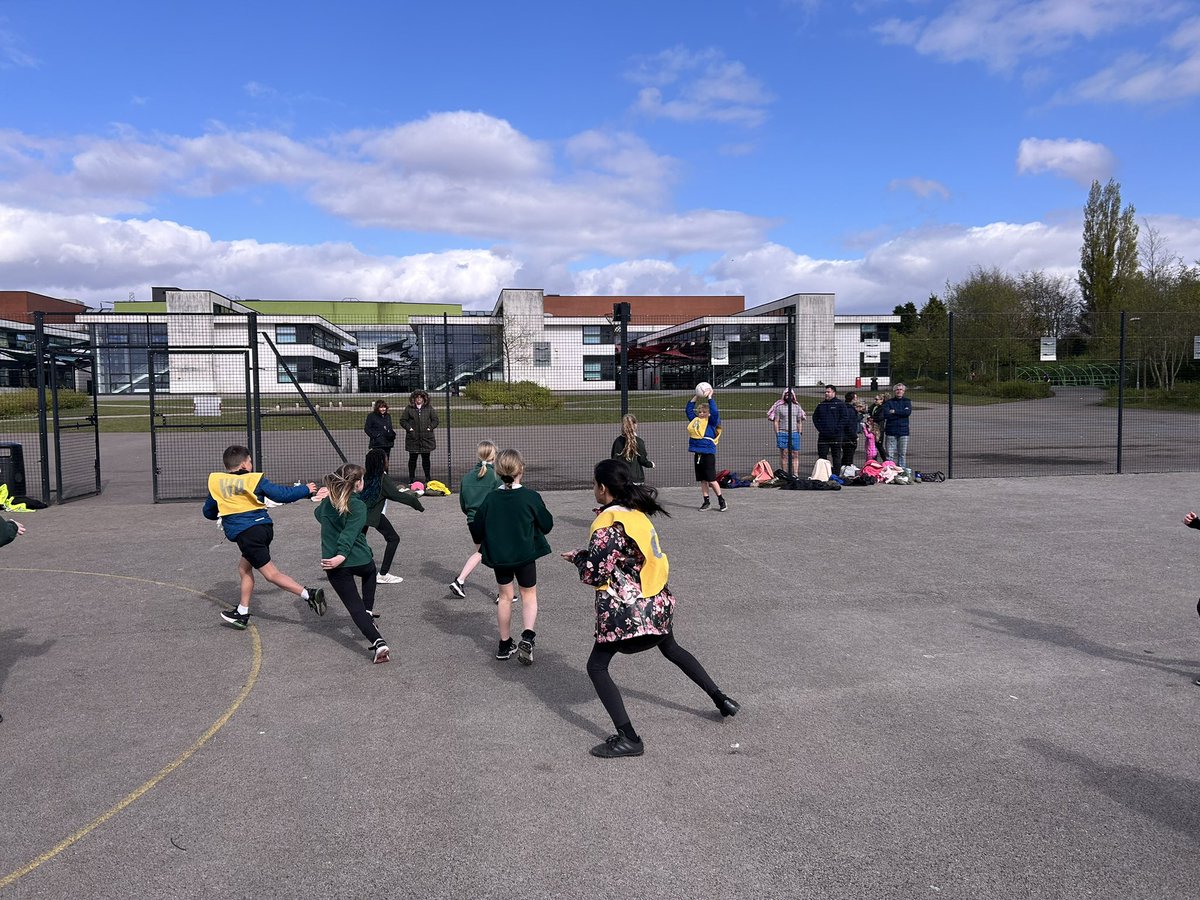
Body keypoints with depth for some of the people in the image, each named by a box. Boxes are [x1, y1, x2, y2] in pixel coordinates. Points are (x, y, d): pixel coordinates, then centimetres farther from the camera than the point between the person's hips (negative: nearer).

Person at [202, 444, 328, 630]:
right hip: (264, 527, 4)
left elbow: (208, 512, 17)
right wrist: (307, 490, 17)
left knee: (271, 573, -5)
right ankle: (242, 614, 25)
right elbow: (283, 495, 3)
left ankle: (309, 595, -20)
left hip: (245, 534, -3)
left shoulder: (216, 482, 5)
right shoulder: (255, 479, 3)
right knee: (244, 567, 21)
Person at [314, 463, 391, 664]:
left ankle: (379, 643, -14)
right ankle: (368, 611, 29)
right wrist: (342, 555, -32)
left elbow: (318, 513, 29)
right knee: (370, 571, 36)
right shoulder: (358, 506, -11)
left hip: (336, 567, 3)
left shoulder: (327, 502, 6)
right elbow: (350, 533, -24)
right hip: (360, 560, -3)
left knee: (355, 606, 2)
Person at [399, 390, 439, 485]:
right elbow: (403, 420, 6)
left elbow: (435, 420, 10)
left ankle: (427, 477, 16)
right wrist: (409, 428, -7)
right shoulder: (409, 409, 4)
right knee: (412, 458, 5)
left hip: (426, 438, 1)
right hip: (413, 438, -1)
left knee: (426, 458, 6)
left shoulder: (429, 408, 7)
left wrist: (430, 427, -4)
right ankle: (411, 477, 16)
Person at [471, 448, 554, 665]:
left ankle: (505, 644, 23)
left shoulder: (490, 499, -6)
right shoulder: (531, 497, -14)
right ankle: (527, 637, -8)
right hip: (526, 554, -3)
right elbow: (547, 525, -4)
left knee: (505, 597, 16)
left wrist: (482, 545, 22)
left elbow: (477, 528, 2)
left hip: (498, 556, 3)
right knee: (529, 594, 13)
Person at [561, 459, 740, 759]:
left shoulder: (608, 523, -20)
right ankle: (722, 700, 37)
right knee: (671, 648, 30)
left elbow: (594, 573, -17)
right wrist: (586, 555, 13)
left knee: (597, 666, 3)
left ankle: (628, 738, -2)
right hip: (658, 602, 8)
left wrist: (577, 557, 2)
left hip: (626, 608, -8)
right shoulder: (637, 512, 5)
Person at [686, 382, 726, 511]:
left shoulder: (711, 421, -5)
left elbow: (715, 412, -21)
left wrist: (709, 397, -14)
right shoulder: (695, 420, 11)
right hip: (698, 453, 6)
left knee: (711, 480, -3)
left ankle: (722, 501, 9)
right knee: (702, 480, 10)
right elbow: (688, 410, 18)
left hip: (708, 453, -6)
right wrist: (696, 397, 12)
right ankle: (706, 502, 18)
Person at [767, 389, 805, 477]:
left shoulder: (797, 407, 13)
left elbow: (799, 421, 16)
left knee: (795, 455, 0)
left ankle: (795, 475, 3)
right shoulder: (779, 407, 3)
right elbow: (776, 421, 3)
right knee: (784, 455, -3)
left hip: (794, 433, 3)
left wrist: (799, 432, 7)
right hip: (783, 433, -3)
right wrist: (777, 433, -4)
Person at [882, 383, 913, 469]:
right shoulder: (889, 402, 8)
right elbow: (885, 414, -9)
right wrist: (901, 414, -8)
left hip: (903, 431, 1)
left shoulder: (907, 401, 12)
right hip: (891, 431, -1)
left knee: (903, 453, 1)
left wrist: (894, 412, -7)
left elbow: (908, 412, -8)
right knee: (890, 453, -4)